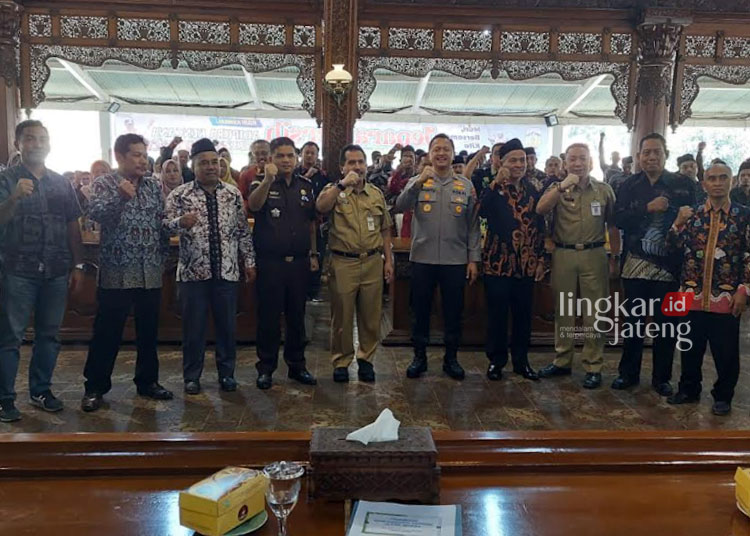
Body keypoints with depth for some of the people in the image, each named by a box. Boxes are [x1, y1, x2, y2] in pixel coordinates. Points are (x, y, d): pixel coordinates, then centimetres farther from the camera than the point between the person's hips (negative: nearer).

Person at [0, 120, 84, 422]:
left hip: (56, 272, 4)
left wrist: (78, 266, 7)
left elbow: (73, 227, 12)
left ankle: (41, 390, 23)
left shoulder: (62, 183, 11)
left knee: (49, 335, 10)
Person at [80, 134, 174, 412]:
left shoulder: (154, 185, 11)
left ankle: (147, 381, 24)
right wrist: (121, 197, -30)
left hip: (150, 272, 4)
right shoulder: (105, 183, 0)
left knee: (149, 330, 11)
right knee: (107, 332, 1)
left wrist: (163, 255, 9)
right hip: (116, 271, -4)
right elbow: (95, 214, -16)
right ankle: (95, 387, 13)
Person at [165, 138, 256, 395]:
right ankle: (192, 376, 21)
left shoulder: (233, 193, 7)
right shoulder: (180, 194, -1)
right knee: (193, 326, 6)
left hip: (227, 271, 2)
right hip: (193, 271, -2)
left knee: (227, 325, 9)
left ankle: (227, 373, 24)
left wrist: (249, 261, 7)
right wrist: (180, 222, -28)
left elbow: (243, 231, 10)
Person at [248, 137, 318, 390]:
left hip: (299, 262, 4)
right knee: (268, 317, 3)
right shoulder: (261, 184, -2)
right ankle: (265, 368, 15)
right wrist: (267, 181, -40)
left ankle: (296, 365, 24)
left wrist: (313, 253, 13)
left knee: (297, 316, 12)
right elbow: (253, 205, -25)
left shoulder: (306, 186, 10)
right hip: (270, 262, -4)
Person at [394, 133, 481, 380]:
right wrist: (419, 182, -24)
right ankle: (419, 357, 23)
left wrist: (473, 258, 0)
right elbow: (400, 207, -13)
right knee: (420, 310, 9)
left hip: (455, 260, 1)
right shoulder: (417, 181, 4)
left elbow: (473, 226, 5)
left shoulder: (466, 186, 6)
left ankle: (451, 358, 23)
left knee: (453, 311, 9)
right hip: (422, 258, 0)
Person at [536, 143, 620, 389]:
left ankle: (593, 366, 13)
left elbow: (612, 226, 10)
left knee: (593, 312, 3)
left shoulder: (604, 190, 6)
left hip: (593, 255, -1)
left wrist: (614, 257, 7)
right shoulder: (557, 188, 6)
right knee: (563, 310, 10)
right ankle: (562, 361, 22)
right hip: (563, 255, 1)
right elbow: (540, 209, -13)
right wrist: (563, 185, -18)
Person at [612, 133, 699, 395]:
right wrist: (648, 208, -17)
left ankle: (661, 378, 23)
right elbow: (620, 220, -7)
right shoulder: (630, 185, 4)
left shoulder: (684, 184, -1)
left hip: (669, 265, -1)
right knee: (633, 321, 12)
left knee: (666, 323, 8)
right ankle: (628, 373, 25)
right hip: (636, 265, 1)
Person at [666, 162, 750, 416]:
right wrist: (679, 222, -12)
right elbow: (675, 249, 3)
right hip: (693, 294, 2)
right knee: (691, 348, 13)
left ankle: (723, 396, 23)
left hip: (726, 296, -2)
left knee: (726, 352, 7)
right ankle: (689, 389, 29)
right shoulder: (692, 213, 6)